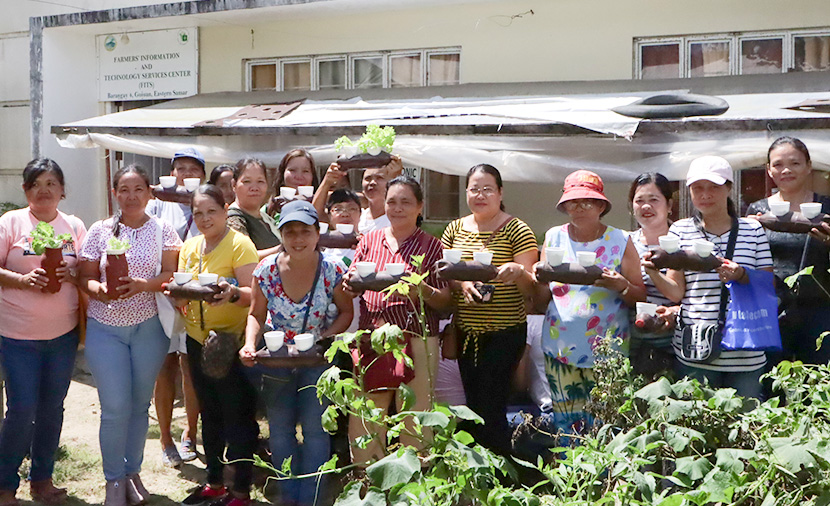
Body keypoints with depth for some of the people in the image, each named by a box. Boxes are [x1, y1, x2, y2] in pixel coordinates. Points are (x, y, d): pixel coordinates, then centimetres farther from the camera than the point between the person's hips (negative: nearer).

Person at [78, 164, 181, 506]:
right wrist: (100, 290, -20)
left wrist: (144, 285, -24)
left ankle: (133, 471, 28)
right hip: (105, 328, 0)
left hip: (150, 327, 1)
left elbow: (171, 273, -6)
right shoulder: (100, 231, 3)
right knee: (115, 408, -4)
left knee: (140, 404, 10)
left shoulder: (162, 230, 2)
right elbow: (85, 277, 2)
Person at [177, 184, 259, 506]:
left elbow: (253, 294, -18)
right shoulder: (189, 246, 9)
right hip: (197, 339, 7)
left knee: (237, 419, 0)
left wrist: (232, 293, -38)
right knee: (210, 415, 17)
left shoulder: (240, 244, -11)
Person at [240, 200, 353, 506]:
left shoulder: (333, 270, -16)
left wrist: (324, 338, -20)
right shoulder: (266, 270, -12)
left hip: (318, 358, -2)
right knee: (280, 429, 8)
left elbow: (346, 312, -4)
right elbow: (256, 315, 0)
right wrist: (250, 344, -18)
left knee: (314, 427, -5)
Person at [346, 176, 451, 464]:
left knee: (414, 416, -2)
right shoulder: (370, 240, 13)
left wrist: (422, 289, -18)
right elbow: (350, 287, 16)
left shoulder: (430, 246, 5)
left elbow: (444, 301, 1)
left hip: (417, 339, -3)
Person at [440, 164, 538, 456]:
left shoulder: (516, 230, -4)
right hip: (466, 332, 5)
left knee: (490, 409, -6)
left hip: (504, 333, -5)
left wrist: (518, 273, -29)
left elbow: (530, 289, -7)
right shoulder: (455, 229, 10)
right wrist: (460, 283, -11)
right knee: (473, 405, 12)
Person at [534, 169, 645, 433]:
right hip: (560, 346, 3)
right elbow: (541, 300, 10)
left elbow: (641, 297, 2)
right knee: (565, 422, 3)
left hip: (605, 350, -2)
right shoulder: (554, 237, 9)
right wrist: (542, 278, -11)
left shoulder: (620, 241, 2)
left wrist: (621, 286, -18)